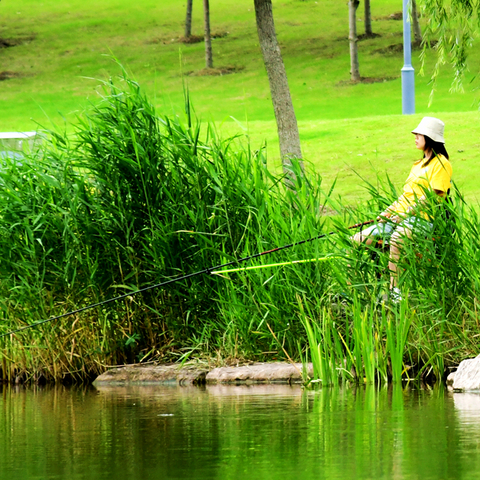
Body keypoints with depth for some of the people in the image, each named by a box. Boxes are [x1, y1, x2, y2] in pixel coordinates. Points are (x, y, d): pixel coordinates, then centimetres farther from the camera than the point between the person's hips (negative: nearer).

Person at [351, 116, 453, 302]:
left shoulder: (441, 163, -3)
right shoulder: (419, 164, 26)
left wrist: (406, 213, -18)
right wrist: (389, 211, 7)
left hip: (422, 219, -10)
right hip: (400, 217, 10)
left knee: (396, 239, -42)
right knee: (356, 241, -4)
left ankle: (394, 291, -43)